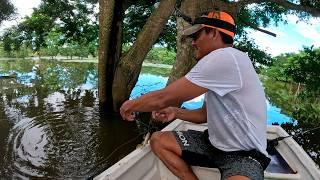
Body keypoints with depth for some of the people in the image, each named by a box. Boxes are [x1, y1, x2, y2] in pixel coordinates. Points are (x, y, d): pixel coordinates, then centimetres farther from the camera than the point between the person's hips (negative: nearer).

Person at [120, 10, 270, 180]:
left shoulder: (225, 58, -22)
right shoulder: (218, 65, 11)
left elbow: (163, 98, -20)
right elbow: (206, 114, 19)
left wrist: (131, 105, -2)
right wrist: (176, 112, 3)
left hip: (244, 154, -10)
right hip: (215, 143, 10)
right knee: (157, 140, 5)